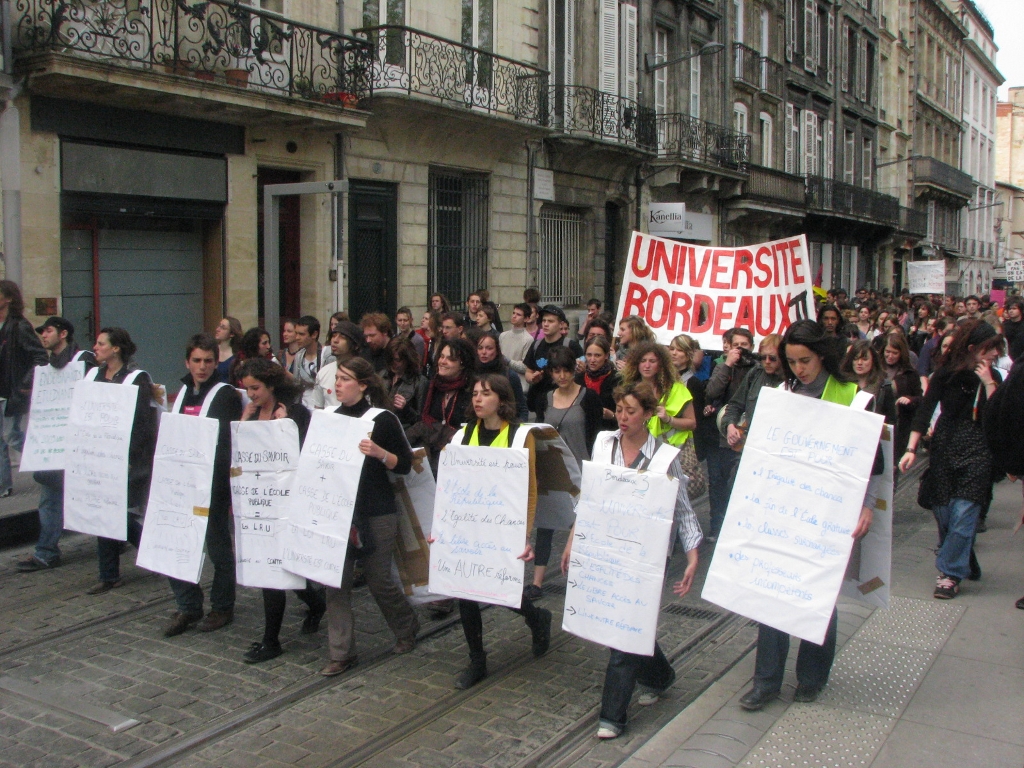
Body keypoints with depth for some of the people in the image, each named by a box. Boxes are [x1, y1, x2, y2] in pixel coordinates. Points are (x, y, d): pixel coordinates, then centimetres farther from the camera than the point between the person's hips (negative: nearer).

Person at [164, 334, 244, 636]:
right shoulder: (182, 393, 13)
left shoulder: (226, 395, -6)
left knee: (218, 544, 5)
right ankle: (188, 606, 19)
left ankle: (222, 607, 18)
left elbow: (230, 442, -12)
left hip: (213, 483, -6)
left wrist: (223, 478, -20)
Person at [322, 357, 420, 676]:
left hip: (376, 513, -4)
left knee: (378, 578, 4)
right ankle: (341, 653, 11)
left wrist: (379, 453, -24)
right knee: (336, 580, 1)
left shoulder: (382, 419, -7)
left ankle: (407, 627, 32)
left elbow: (405, 464, -7)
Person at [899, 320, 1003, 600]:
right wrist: (911, 449, -16)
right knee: (943, 513, 5)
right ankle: (960, 562, 28)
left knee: (962, 516, -8)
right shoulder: (946, 374, -3)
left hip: (977, 453, 0)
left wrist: (988, 384, -14)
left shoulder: (992, 377, 3)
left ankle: (950, 573, 1)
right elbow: (925, 410, -8)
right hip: (944, 448, 0)